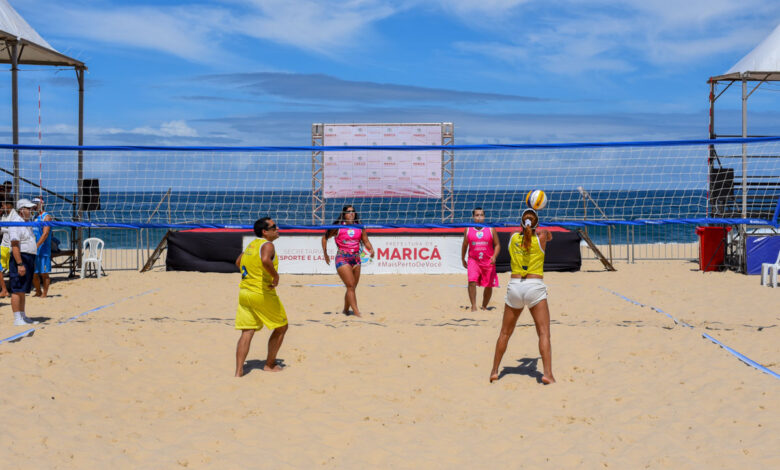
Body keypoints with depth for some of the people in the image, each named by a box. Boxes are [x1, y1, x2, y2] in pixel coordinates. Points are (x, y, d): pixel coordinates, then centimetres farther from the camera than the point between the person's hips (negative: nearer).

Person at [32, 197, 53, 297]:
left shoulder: (46, 217, -7)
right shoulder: (35, 217, 17)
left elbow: (45, 233, -17)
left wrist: (36, 245, -25)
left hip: (43, 250, -7)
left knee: (44, 274, -2)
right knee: (33, 273, 9)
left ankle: (44, 293, 5)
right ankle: (38, 292, 21)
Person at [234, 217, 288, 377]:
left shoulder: (251, 245, 15)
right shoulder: (267, 245, -12)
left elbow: (238, 262, 29)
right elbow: (265, 260, -33)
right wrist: (276, 276, -21)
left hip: (244, 291, 8)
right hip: (262, 293, -7)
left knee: (247, 332, 6)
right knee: (281, 327, 12)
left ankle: (239, 370, -3)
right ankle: (270, 365, 19)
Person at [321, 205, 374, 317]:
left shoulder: (359, 227, 8)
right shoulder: (338, 227, -1)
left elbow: (366, 241, 11)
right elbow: (325, 237, 10)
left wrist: (371, 249, -10)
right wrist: (325, 254, 9)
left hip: (356, 258, 5)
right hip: (342, 258, -5)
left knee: (352, 287, 10)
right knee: (351, 286, -15)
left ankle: (346, 311, 27)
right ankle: (357, 313, -20)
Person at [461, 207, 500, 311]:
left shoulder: (491, 229, 1)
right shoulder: (468, 230, 4)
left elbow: (497, 245, 3)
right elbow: (465, 245, 15)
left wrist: (494, 257, -13)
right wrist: (463, 260, 19)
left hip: (488, 262, 1)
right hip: (473, 260, -1)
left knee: (488, 286, 8)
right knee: (472, 281, -23)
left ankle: (484, 306, 28)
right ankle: (473, 306, -20)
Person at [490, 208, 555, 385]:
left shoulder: (513, 237, 6)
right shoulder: (541, 237, 1)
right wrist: (537, 229, 45)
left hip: (515, 286, 3)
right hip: (535, 287, -3)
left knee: (505, 333, 15)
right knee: (544, 333, -5)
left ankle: (494, 371, 22)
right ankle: (548, 374, -18)